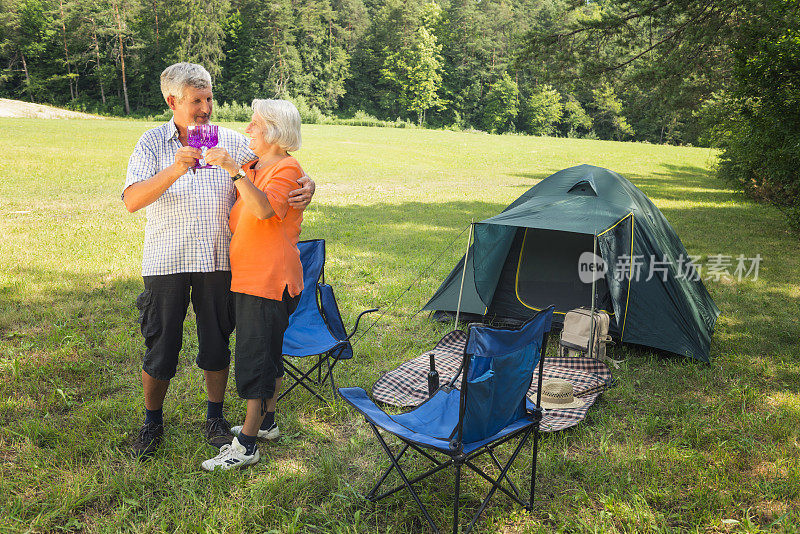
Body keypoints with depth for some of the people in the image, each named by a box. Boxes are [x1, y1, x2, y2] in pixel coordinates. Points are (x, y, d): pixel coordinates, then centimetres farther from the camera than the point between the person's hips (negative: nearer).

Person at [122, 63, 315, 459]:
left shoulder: (231, 141, 4)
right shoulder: (152, 143, -1)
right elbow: (132, 200, -15)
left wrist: (305, 184, -17)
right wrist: (175, 170, -30)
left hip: (217, 261, 1)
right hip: (166, 262, -1)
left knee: (216, 344, 10)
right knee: (160, 348, 7)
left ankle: (215, 419, 30)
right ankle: (152, 422, 30)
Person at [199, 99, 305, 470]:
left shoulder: (286, 169, -12)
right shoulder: (253, 168, 16)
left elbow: (264, 208, -32)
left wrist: (234, 170, -40)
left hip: (269, 279, -10)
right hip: (248, 277, 10)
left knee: (256, 356, -6)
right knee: (267, 352, 18)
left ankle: (246, 445, 2)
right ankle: (266, 423, 32)